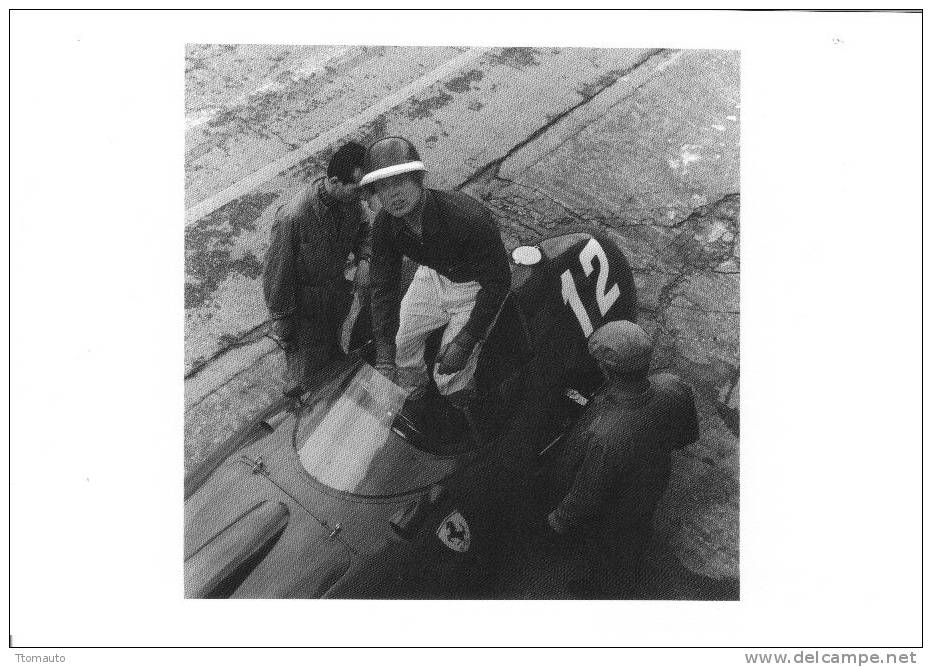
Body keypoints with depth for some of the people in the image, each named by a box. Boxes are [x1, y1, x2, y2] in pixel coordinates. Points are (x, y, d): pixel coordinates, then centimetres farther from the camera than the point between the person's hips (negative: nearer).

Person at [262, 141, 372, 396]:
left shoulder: (351, 198, -15)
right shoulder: (294, 215, -34)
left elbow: (364, 229, 8)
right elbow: (277, 270, -21)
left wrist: (364, 259, -13)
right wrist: (281, 318, -12)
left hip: (338, 287, 5)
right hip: (304, 297, -5)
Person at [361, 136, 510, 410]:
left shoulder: (469, 218, -40)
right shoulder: (385, 224, -22)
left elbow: (498, 281, -28)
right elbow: (384, 288, -16)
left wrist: (465, 343, -29)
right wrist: (384, 359, -24)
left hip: (477, 286, -5)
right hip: (433, 274, 5)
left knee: (451, 375, -5)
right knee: (396, 340, 10)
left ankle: (458, 419, 30)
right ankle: (414, 396, 41)